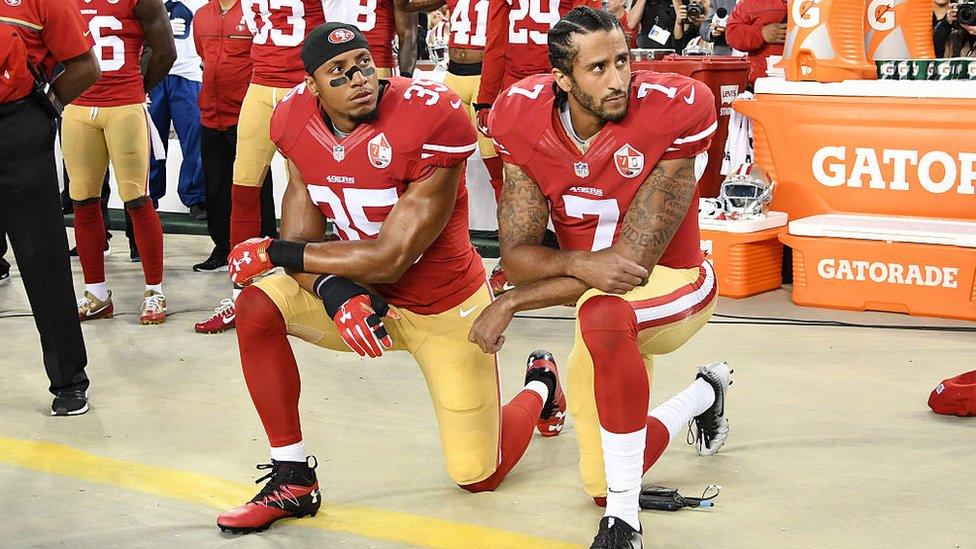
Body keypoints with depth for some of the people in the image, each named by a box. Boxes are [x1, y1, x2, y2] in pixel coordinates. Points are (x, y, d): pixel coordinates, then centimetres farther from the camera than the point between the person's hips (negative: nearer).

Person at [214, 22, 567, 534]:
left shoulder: (429, 120, -28)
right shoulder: (299, 123, -10)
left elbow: (390, 259, -28)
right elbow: (300, 242, -8)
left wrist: (275, 252, -22)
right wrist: (333, 290, -31)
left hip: (445, 308, -5)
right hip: (363, 298, 5)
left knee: (479, 476, 1)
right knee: (256, 307, -19)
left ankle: (539, 386, 35)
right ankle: (292, 482, -7)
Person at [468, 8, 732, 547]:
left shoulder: (672, 112, -27)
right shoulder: (524, 121, -14)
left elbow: (634, 259, -28)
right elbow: (516, 253, -12)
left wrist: (510, 303, -25)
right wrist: (578, 264, -36)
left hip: (673, 286, -5)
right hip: (601, 306, 5)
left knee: (602, 312, -43)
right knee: (603, 485, 16)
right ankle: (704, 394, 47)